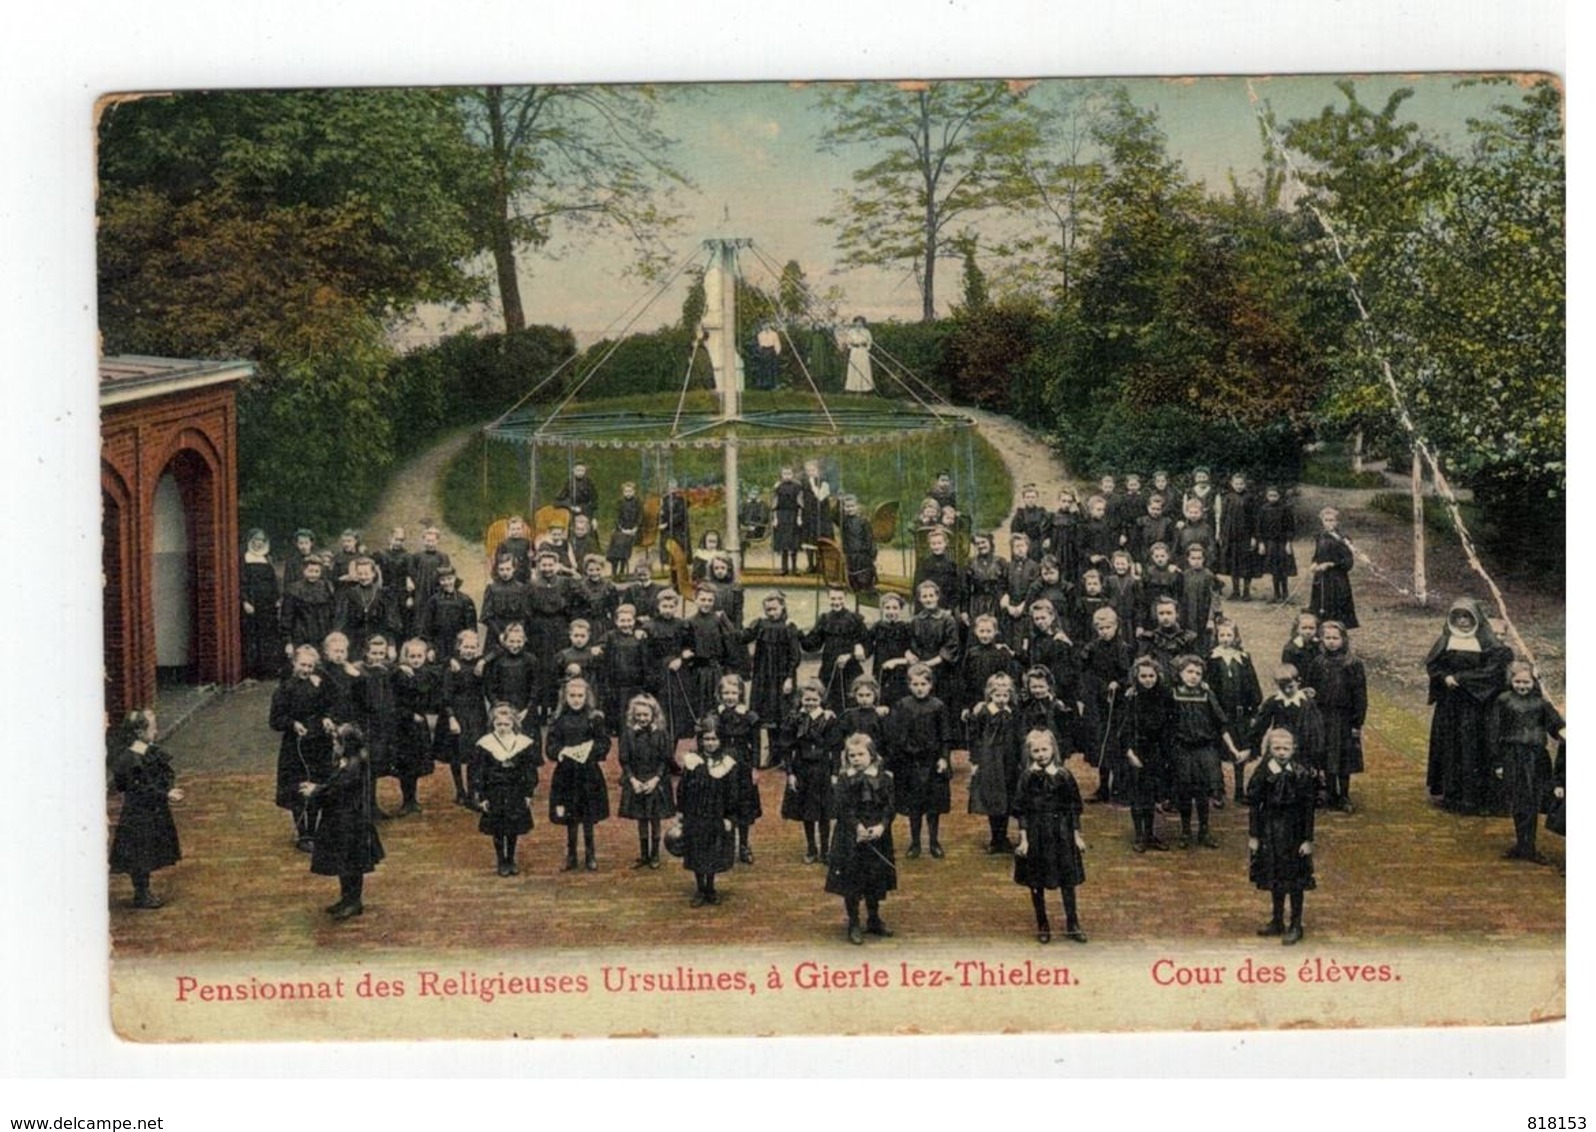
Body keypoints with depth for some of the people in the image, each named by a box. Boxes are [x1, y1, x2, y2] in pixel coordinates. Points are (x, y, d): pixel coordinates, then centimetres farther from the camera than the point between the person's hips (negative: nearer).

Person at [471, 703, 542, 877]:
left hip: (516, 793, 1)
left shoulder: (525, 743, -6)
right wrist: (480, 797, -6)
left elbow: (531, 771, 1)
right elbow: (477, 773, -5)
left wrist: (529, 794, 0)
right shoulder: (483, 745, -9)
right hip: (494, 793, -1)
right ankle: (501, 862, 21)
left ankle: (511, 860, 26)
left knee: (513, 829, 9)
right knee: (497, 830, 6)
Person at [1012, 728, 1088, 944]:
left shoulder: (1064, 776, -2)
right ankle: (1042, 926, 20)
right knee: (1037, 883, 7)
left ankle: (1072, 925, 16)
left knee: (1068, 881, 5)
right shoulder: (1027, 778, -6)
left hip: (1062, 834, 1)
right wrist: (1023, 838, -8)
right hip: (1036, 835, -1)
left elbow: (1074, 808, 4)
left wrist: (1077, 836, 3)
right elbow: (1021, 811, -4)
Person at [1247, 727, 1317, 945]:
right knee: (1275, 879, 15)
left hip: (1293, 833, -3)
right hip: (1270, 833, 3)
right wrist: (1253, 836, -1)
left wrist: (1308, 839, -8)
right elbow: (1254, 805, 0)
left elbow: (1308, 810, -8)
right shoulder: (1263, 774, -5)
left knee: (1294, 881, 5)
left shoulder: (1302, 775, -12)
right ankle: (1277, 921, 30)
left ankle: (1296, 926, 16)